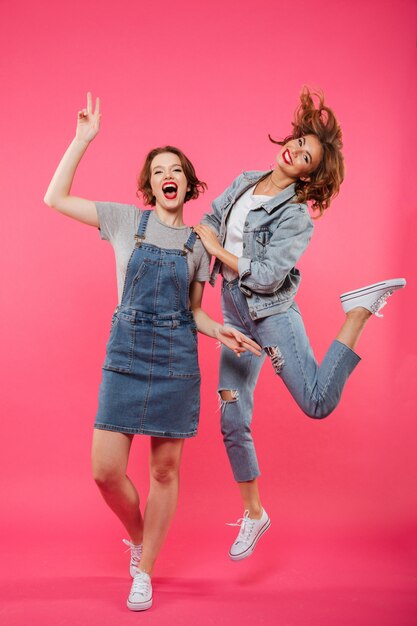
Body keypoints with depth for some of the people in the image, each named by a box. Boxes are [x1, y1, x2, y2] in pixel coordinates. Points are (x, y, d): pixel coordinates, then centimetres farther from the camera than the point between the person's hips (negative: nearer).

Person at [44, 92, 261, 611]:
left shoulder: (198, 242, 9)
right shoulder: (126, 220, 5)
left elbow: (193, 311, 13)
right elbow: (55, 198, 3)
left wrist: (218, 330, -6)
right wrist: (83, 139, 2)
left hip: (177, 359, 1)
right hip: (125, 353, -1)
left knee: (165, 470, 5)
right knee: (106, 470, -4)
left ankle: (144, 571, 24)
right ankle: (135, 535, 28)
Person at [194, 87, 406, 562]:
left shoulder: (295, 217, -14)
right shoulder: (244, 182, 7)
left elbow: (266, 276, -22)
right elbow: (210, 220, 22)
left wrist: (218, 250, -13)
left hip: (271, 312, -5)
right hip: (233, 314, 6)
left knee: (317, 402, -22)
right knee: (233, 421, 5)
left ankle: (361, 310, -1)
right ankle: (253, 515, 22)